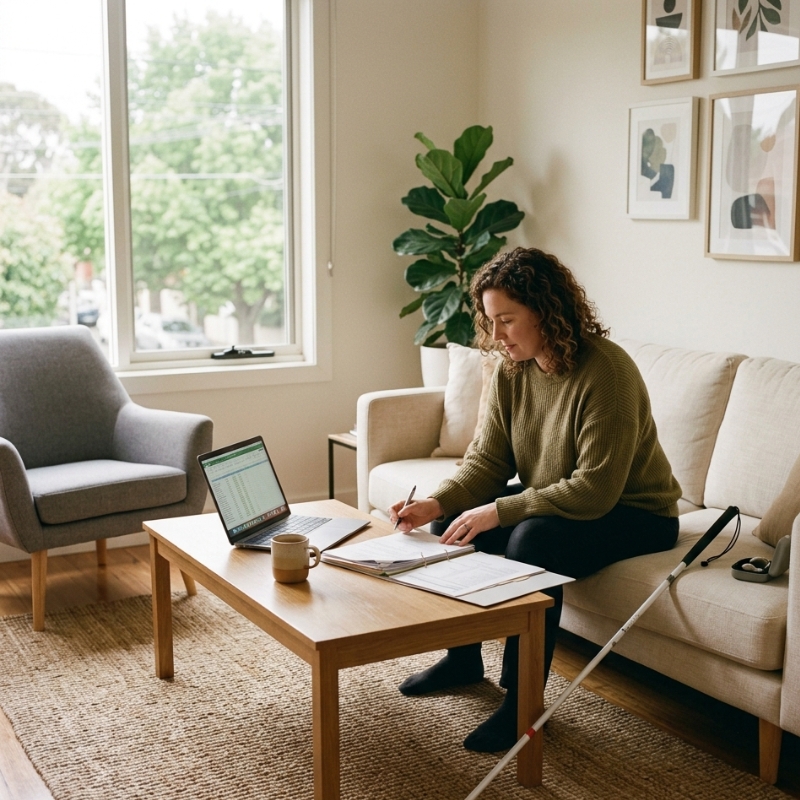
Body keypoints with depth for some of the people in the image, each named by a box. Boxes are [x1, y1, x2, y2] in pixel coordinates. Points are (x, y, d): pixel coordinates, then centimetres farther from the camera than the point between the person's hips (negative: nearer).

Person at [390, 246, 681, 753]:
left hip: (633, 512, -8)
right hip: (551, 501, 8)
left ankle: (522, 699, -18)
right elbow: (487, 460, -3)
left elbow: (595, 489, -31)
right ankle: (464, 658, 15)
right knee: (453, 521, -5)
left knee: (533, 539, -33)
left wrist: (498, 512, -30)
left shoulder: (605, 372, -28)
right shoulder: (512, 371, -4)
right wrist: (437, 503, -21)